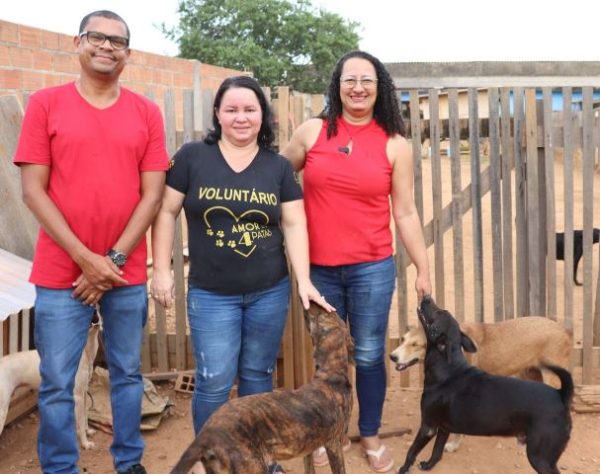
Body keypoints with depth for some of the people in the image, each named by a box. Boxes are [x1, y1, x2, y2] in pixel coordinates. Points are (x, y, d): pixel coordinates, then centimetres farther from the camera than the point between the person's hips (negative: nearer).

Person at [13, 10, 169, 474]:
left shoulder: (146, 112, 4)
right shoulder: (45, 104, -1)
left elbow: (152, 194, 1)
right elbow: (33, 190, -5)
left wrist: (113, 258, -8)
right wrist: (85, 258, -12)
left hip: (127, 273, 2)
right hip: (61, 272, -2)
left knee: (128, 373, 13)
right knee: (56, 383, 4)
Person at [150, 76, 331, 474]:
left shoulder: (279, 167, 3)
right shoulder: (192, 157, -4)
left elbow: (294, 223, 1)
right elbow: (166, 212, -1)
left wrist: (304, 281, -8)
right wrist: (162, 270, -5)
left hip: (270, 292, 2)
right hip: (211, 294, -2)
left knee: (258, 375, 13)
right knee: (214, 381, -2)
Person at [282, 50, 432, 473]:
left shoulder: (395, 144, -1)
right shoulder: (312, 132, 0)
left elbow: (405, 212, 2)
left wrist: (423, 269, 0)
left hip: (373, 268, -1)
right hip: (319, 268, 1)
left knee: (368, 356, 8)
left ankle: (371, 436, 28)